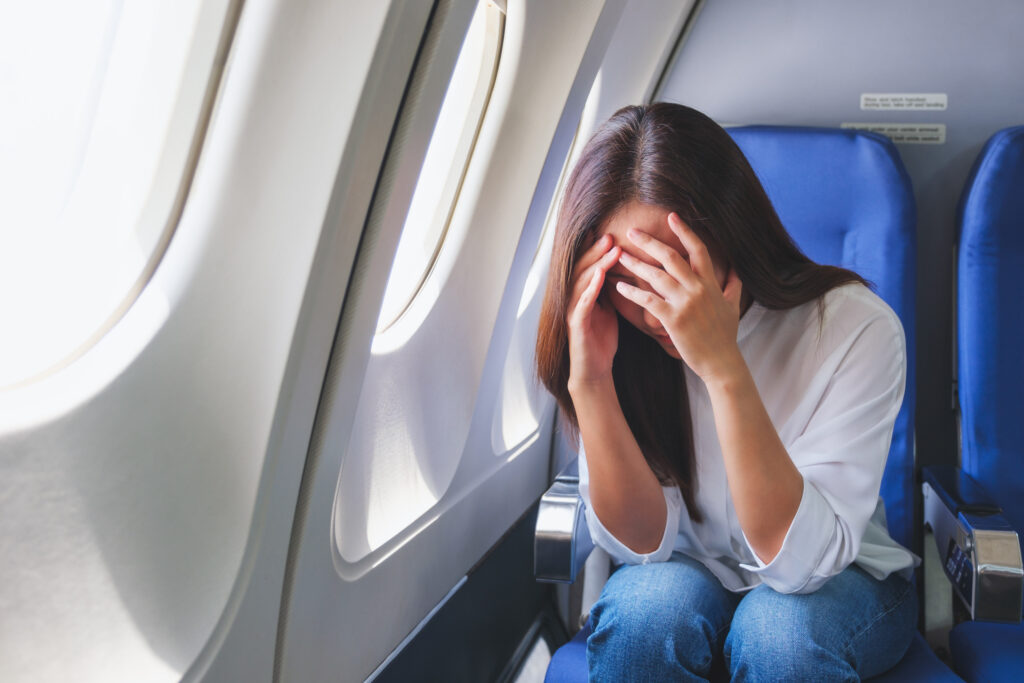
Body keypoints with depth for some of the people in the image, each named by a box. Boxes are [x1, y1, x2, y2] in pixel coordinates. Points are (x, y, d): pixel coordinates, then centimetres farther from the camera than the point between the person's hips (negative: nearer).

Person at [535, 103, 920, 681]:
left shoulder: (853, 325, -24)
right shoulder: (622, 338, -15)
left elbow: (802, 561, -29)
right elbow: (644, 542, -15)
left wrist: (723, 367, -40)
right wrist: (590, 381, -30)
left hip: (843, 581, -1)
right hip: (692, 574, 1)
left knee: (779, 625, -32)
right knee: (644, 609, -31)